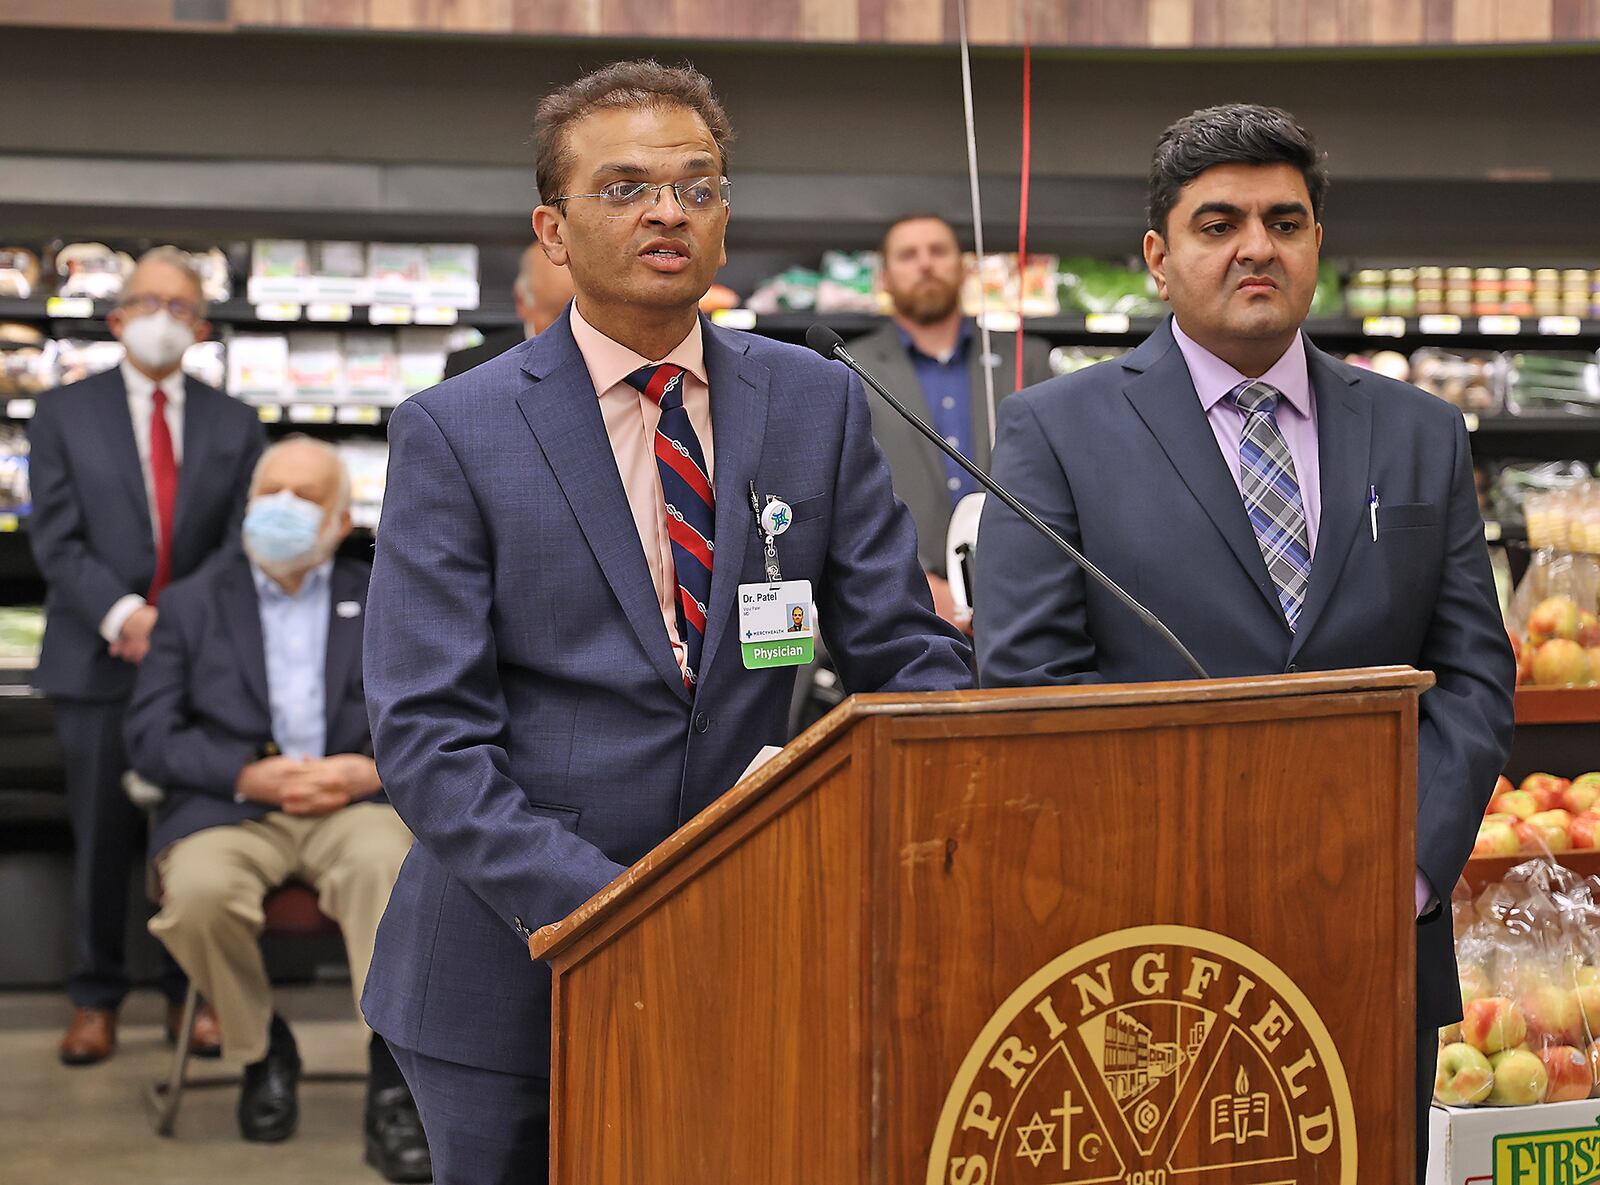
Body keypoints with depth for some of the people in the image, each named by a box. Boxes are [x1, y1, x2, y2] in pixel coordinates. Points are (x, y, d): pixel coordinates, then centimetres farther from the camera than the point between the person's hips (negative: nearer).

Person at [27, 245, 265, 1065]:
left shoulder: (234, 426, 9)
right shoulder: (64, 413, 5)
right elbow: (57, 539, -3)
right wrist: (120, 616, -17)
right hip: (97, 661, -1)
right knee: (101, 839, 3)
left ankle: (191, 994, 16)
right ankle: (95, 1000, 15)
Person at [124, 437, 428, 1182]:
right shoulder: (192, 604, 16)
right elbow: (149, 736, 4)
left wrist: (373, 769, -12)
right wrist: (250, 777, -11)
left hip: (350, 804, 0)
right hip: (229, 808, 0)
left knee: (387, 863, -36)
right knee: (198, 892, -33)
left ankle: (392, 1087, -30)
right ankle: (259, 1051, -4)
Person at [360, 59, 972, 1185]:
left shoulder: (818, 404, 5)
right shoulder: (454, 433, -5)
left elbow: (906, 652, 4)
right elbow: (428, 736, -11)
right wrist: (605, 907, -22)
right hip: (514, 983, -2)